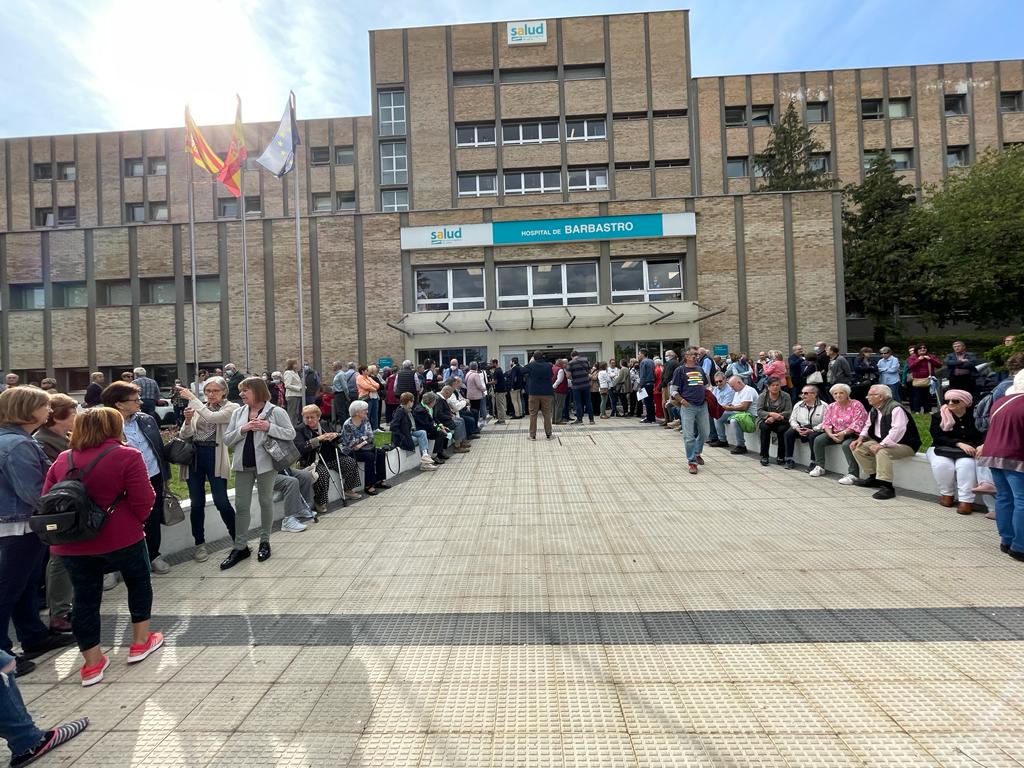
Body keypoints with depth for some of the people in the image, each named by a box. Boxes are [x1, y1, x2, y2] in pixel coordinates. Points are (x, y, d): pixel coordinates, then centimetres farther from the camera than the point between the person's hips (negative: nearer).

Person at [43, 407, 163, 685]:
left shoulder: (62, 459, 6)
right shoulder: (127, 456, -11)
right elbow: (143, 501, -14)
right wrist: (138, 521, 6)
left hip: (71, 544, 4)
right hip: (121, 537, -4)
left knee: (85, 599, 14)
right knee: (139, 583, 19)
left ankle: (92, 664, 22)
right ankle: (140, 642, 28)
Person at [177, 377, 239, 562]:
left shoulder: (232, 407, -1)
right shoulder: (198, 408, 11)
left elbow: (212, 418, -20)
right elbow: (185, 435, 8)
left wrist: (192, 398, -12)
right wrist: (187, 420, -13)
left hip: (215, 456, -4)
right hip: (194, 455, 4)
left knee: (221, 501, -4)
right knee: (196, 503, 8)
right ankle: (200, 543, 23)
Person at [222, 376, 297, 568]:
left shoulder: (275, 412, -6)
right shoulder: (238, 413, 6)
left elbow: (291, 433, -9)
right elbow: (227, 439, 5)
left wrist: (268, 427, -20)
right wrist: (242, 430, -13)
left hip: (265, 464, -4)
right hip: (243, 465, 4)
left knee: (266, 502, 10)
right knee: (241, 505, 7)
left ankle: (265, 542, 26)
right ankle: (240, 547, 18)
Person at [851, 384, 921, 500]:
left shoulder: (896, 409, -20)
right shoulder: (874, 410, 9)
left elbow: (897, 430, -31)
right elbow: (868, 426, 19)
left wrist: (882, 444, -37)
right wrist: (861, 438, 0)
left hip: (904, 445, -9)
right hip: (882, 442, 10)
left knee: (882, 451, -36)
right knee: (858, 448, -1)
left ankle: (887, 486, -31)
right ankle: (874, 477, 10)